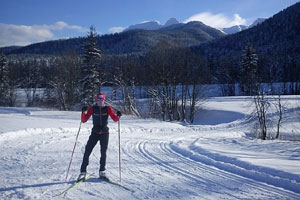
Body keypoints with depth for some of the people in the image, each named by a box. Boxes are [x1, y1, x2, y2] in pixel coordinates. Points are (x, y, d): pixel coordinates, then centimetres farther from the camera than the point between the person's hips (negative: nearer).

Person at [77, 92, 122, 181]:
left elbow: (115, 119, -5)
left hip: (104, 133, 0)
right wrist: (84, 113, -22)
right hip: (95, 133, 0)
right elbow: (84, 120, -4)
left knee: (103, 152, 6)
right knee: (87, 152, -6)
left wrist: (118, 116, -26)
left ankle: (102, 171, 21)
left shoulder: (108, 108, 0)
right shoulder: (92, 109, -1)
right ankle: (83, 172, 2)